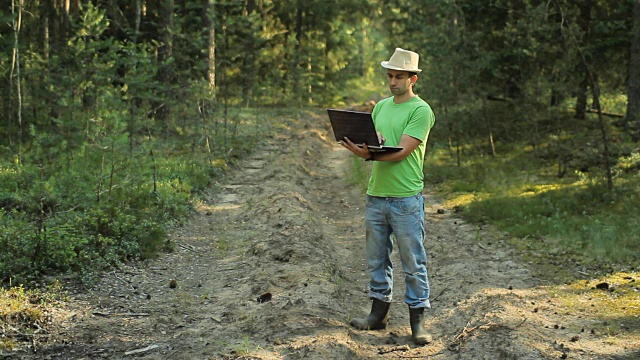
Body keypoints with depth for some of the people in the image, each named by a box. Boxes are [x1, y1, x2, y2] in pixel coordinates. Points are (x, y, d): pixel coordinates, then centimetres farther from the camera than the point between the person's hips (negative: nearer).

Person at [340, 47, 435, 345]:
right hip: (375, 195, 7)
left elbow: (402, 151, -17)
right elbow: (371, 145, 12)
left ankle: (417, 321, 7)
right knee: (376, 259, 12)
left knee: (413, 263, 0)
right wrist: (367, 144, -12)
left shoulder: (421, 111, -8)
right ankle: (379, 313, 23)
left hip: (406, 199, -7)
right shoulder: (381, 107, 14)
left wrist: (369, 154, -28)